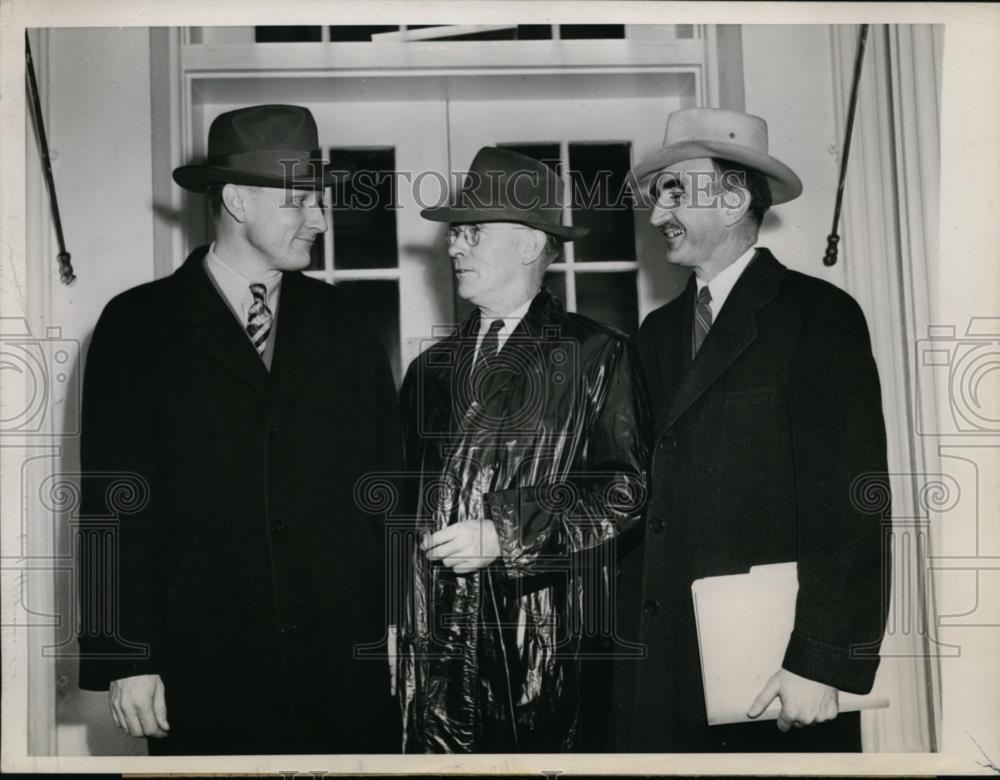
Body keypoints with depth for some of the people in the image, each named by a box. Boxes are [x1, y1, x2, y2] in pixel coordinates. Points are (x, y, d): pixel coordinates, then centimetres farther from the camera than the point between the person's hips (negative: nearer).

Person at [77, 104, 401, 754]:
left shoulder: (344, 322, 8)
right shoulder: (138, 325, 0)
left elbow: (389, 474, 8)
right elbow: (116, 501, -4)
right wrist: (125, 659, -8)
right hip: (205, 671, -2)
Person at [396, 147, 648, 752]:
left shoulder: (597, 355, 1)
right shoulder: (432, 369, 17)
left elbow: (626, 488, -7)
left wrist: (505, 535, -12)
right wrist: (397, 615, 8)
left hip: (547, 643, -4)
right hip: (435, 640, 4)